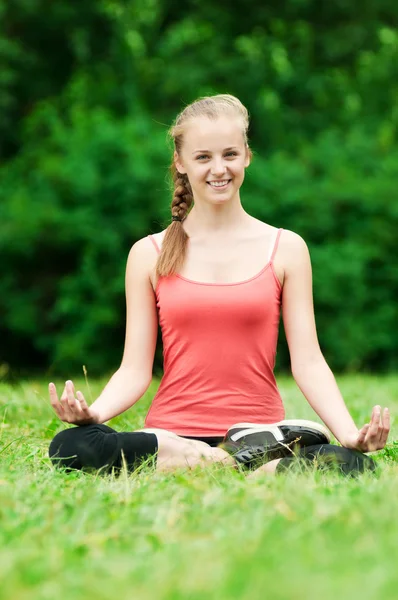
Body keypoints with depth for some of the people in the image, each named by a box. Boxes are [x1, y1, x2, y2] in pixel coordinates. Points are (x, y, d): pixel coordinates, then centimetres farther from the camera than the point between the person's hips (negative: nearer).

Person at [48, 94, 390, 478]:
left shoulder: (286, 249, 8)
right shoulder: (150, 255, 8)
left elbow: (308, 363, 3)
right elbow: (135, 370, 4)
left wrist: (350, 434, -14)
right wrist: (92, 413, -17)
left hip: (261, 432, -2)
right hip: (170, 435, 2)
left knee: (352, 464, -34)